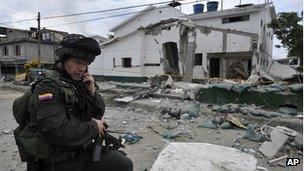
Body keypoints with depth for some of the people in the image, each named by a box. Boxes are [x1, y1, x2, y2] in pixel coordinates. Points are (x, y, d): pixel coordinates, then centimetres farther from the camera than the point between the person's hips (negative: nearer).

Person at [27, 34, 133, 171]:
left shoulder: (78, 83, 3)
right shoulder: (48, 86, -20)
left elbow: (98, 114, 7)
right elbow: (58, 132, -31)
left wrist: (92, 91, -10)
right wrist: (94, 127, -17)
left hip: (84, 150, 7)